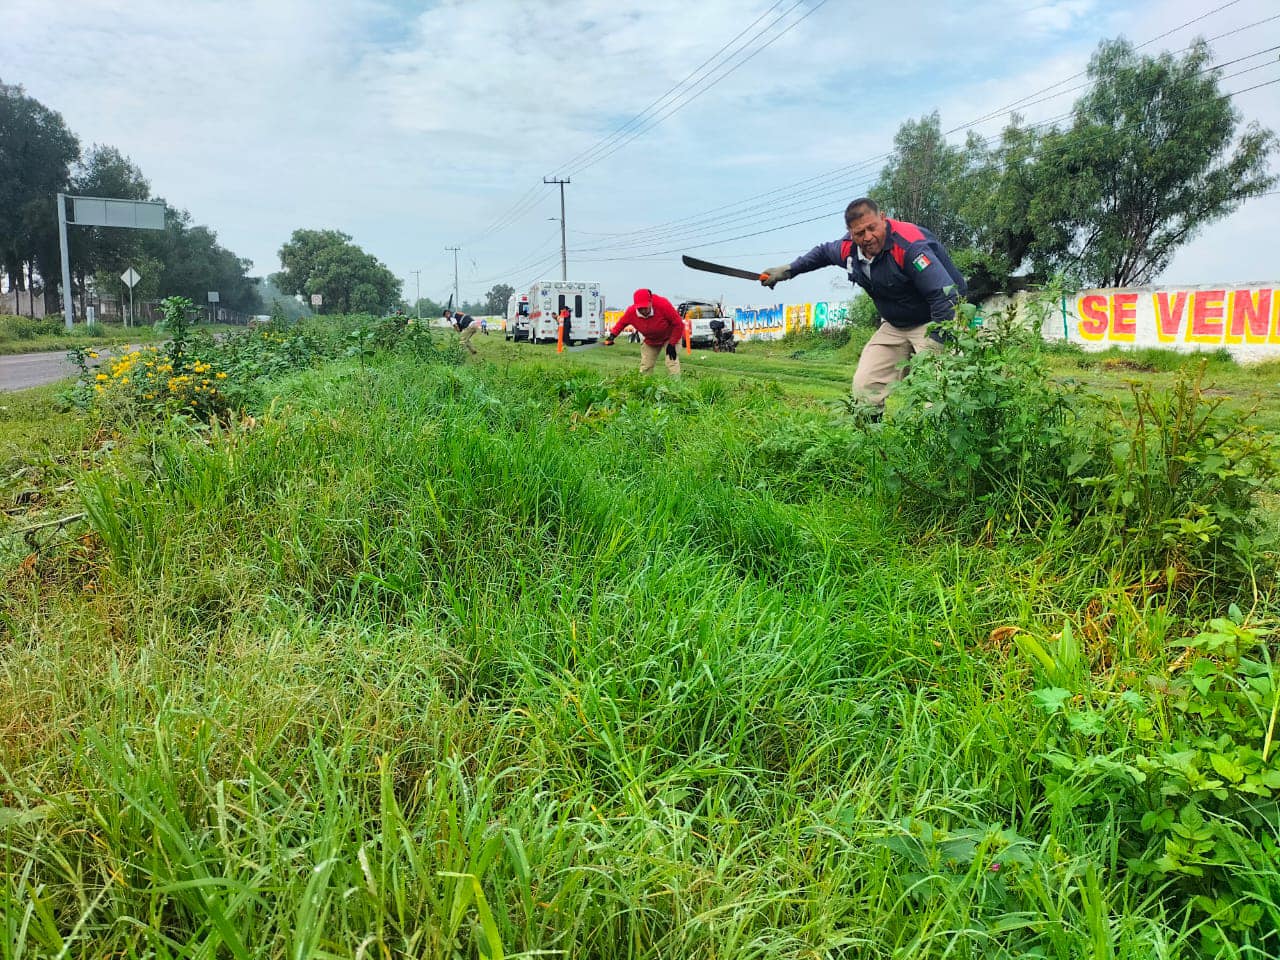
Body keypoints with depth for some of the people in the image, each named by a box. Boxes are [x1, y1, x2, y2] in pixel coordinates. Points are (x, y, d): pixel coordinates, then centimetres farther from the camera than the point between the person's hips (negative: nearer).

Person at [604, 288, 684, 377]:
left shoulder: (663, 304, -35)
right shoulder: (631, 311, -23)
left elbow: (678, 324, -25)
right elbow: (621, 322, 2)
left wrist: (672, 344, -23)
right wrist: (613, 335, -13)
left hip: (670, 337, -4)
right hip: (650, 341, 4)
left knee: (672, 362, -20)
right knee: (645, 369, 3)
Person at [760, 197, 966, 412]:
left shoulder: (910, 246, -29)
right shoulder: (849, 248, -6)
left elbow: (943, 295, -31)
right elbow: (823, 252, 21)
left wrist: (938, 342, -32)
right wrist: (787, 270, 22)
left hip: (931, 322, -7)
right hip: (894, 326, 7)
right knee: (865, 386, 0)